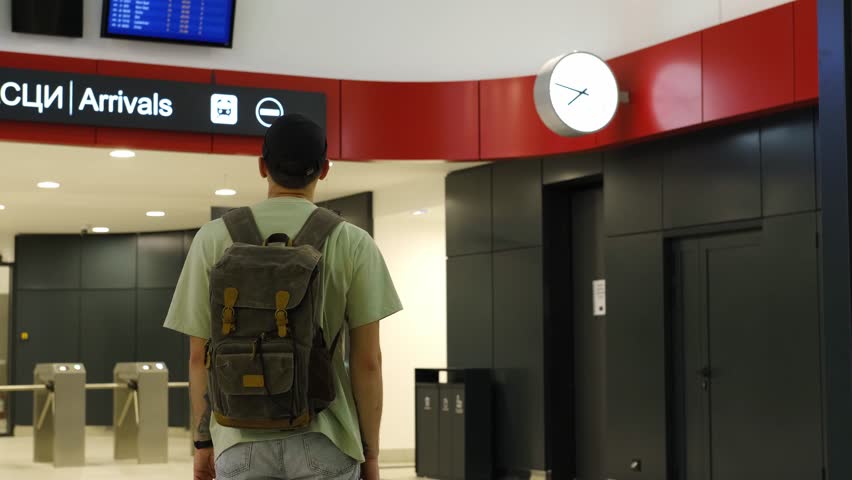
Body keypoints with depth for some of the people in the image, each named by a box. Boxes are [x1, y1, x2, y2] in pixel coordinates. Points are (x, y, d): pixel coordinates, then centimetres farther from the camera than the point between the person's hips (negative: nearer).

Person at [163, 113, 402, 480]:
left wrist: (203, 441, 13)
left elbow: (199, 355, 3)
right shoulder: (353, 244, -3)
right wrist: (370, 450, 6)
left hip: (241, 442, 2)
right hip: (324, 441, -1)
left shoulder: (215, 238, 1)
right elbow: (367, 359, -3)